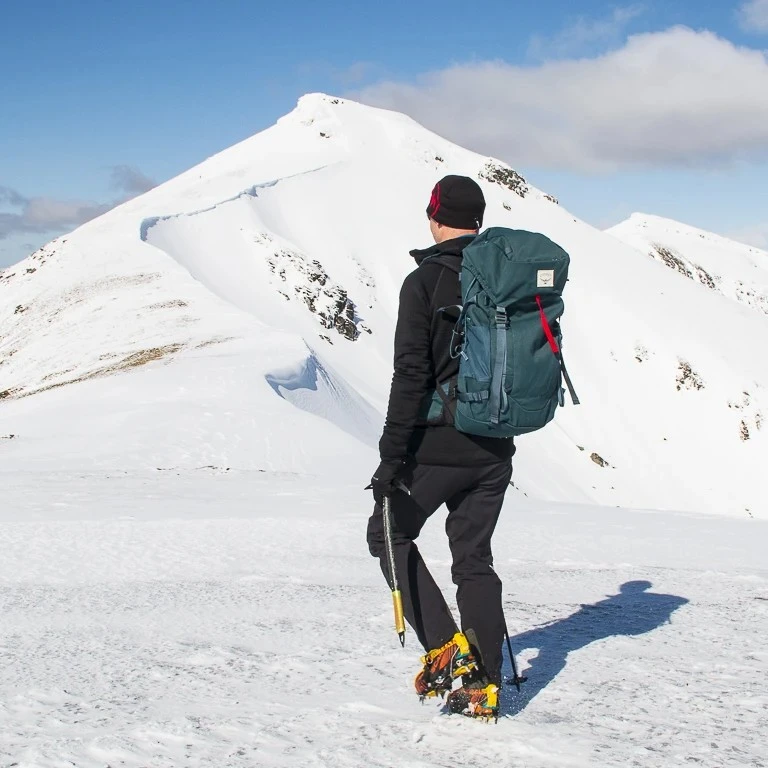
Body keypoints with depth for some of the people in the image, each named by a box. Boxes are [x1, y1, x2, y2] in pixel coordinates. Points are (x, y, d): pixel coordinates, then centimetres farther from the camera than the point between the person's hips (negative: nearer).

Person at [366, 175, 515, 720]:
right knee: (474, 558, 14)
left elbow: (411, 376, -17)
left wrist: (391, 457, -14)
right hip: (495, 451, 6)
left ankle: (446, 652, 1)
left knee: (390, 535, 14)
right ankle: (483, 685, 11)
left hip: (439, 444, -6)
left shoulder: (424, 282, -11)